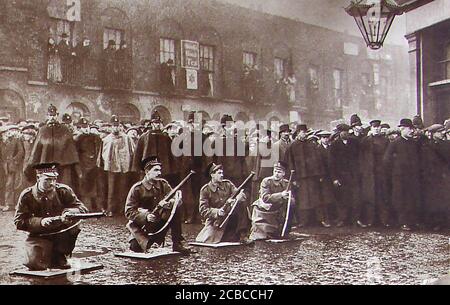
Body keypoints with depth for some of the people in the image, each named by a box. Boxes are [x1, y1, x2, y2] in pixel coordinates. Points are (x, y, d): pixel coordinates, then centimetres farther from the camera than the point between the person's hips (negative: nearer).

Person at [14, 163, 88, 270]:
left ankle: (60, 256, -4)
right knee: (35, 264, -24)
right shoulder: (27, 195, -9)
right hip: (39, 236, -2)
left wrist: (69, 212, -31)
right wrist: (40, 222, -25)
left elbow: (83, 209, -9)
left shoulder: (64, 191, -8)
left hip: (61, 234, 2)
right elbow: (19, 222, -10)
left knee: (73, 226, -28)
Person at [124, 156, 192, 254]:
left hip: (160, 222, 3)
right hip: (141, 224, -3)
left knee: (175, 209, -23)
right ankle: (147, 243, 6)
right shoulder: (137, 188, -15)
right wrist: (146, 215, -32)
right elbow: (129, 212, -17)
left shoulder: (163, 184, -3)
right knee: (135, 247, -28)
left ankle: (177, 244, -16)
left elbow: (174, 200, -12)